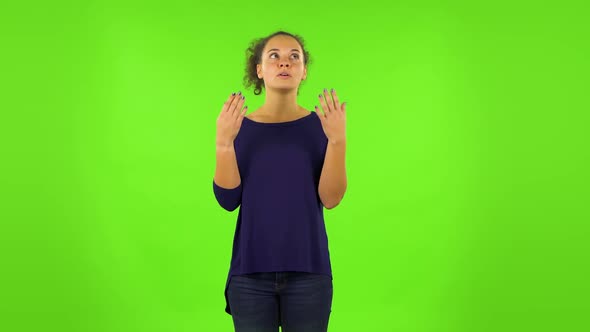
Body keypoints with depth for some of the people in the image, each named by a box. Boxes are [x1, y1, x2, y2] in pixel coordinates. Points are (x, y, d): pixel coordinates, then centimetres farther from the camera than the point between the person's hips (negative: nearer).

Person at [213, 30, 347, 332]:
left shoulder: (319, 126, 1)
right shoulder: (241, 127, 2)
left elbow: (330, 199, -6)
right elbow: (228, 200, -5)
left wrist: (338, 139, -17)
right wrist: (224, 142, -15)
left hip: (307, 270, 0)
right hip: (251, 272, 0)